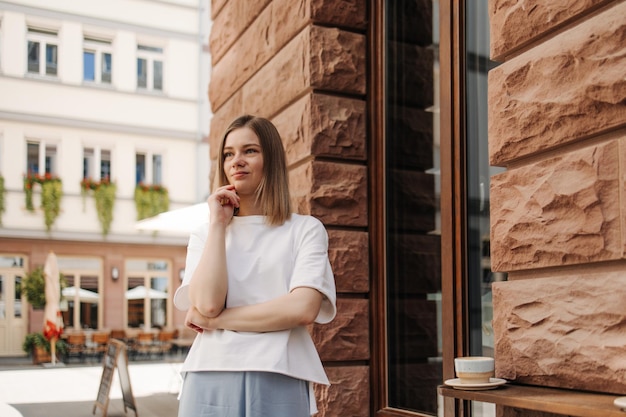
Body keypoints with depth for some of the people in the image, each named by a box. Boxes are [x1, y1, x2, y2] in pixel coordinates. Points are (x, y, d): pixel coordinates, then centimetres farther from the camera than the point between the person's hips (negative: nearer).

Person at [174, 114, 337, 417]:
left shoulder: (306, 229, 2)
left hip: (278, 383, -1)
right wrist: (217, 223, -4)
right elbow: (207, 302, -8)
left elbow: (303, 308, -13)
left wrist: (214, 319, -8)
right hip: (211, 381, 2)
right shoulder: (204, 235, 10)